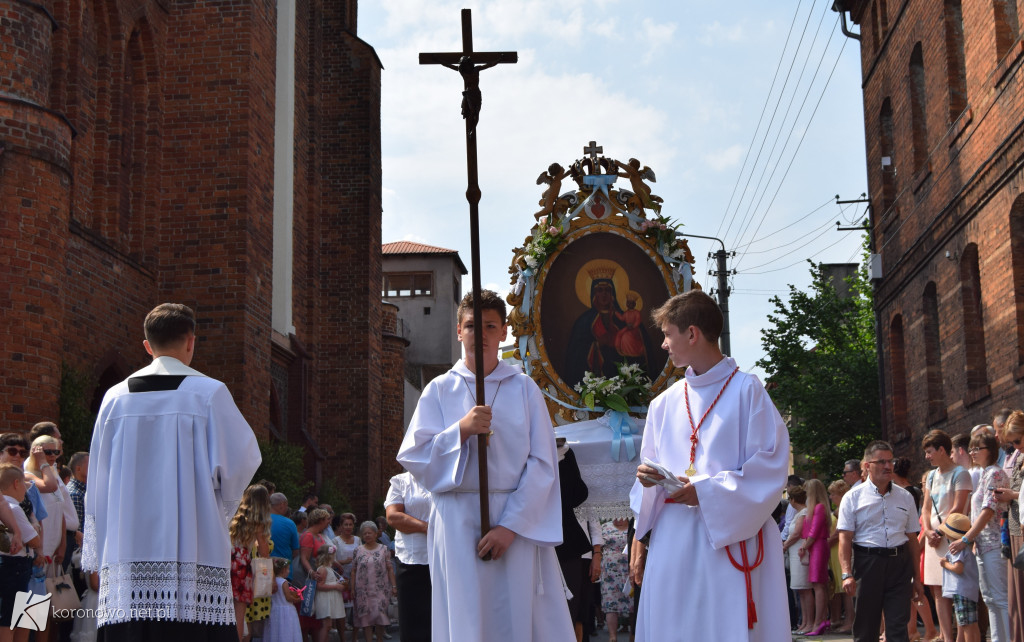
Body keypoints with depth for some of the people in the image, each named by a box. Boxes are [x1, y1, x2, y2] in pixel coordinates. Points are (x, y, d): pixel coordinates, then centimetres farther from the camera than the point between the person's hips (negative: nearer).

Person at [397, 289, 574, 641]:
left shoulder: (524, 389, 5)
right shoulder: (440, 390, 7)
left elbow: (543, 464, 0)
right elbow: (412, 456, 0)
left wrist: (511, 524, -10)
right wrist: (462, 430, -15)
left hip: (517, 522, 0)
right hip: (459, 522, 0)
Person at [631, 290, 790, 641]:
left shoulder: (746, 390, -3)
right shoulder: (665, 403, 14)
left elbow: (772, 463, -9)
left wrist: (709, 490, -16)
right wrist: (647, 478, -2)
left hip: (729, 538, -5)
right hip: (672, 539, 5)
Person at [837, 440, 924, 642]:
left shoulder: (905, 497, 13)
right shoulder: (853, 497, 3)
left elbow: (912, 539, 15)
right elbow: (845, 538, -3)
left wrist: (917, 578, 12)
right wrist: (847, 574, -14)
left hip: (899, 564, 2)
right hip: (867, 562, -2)